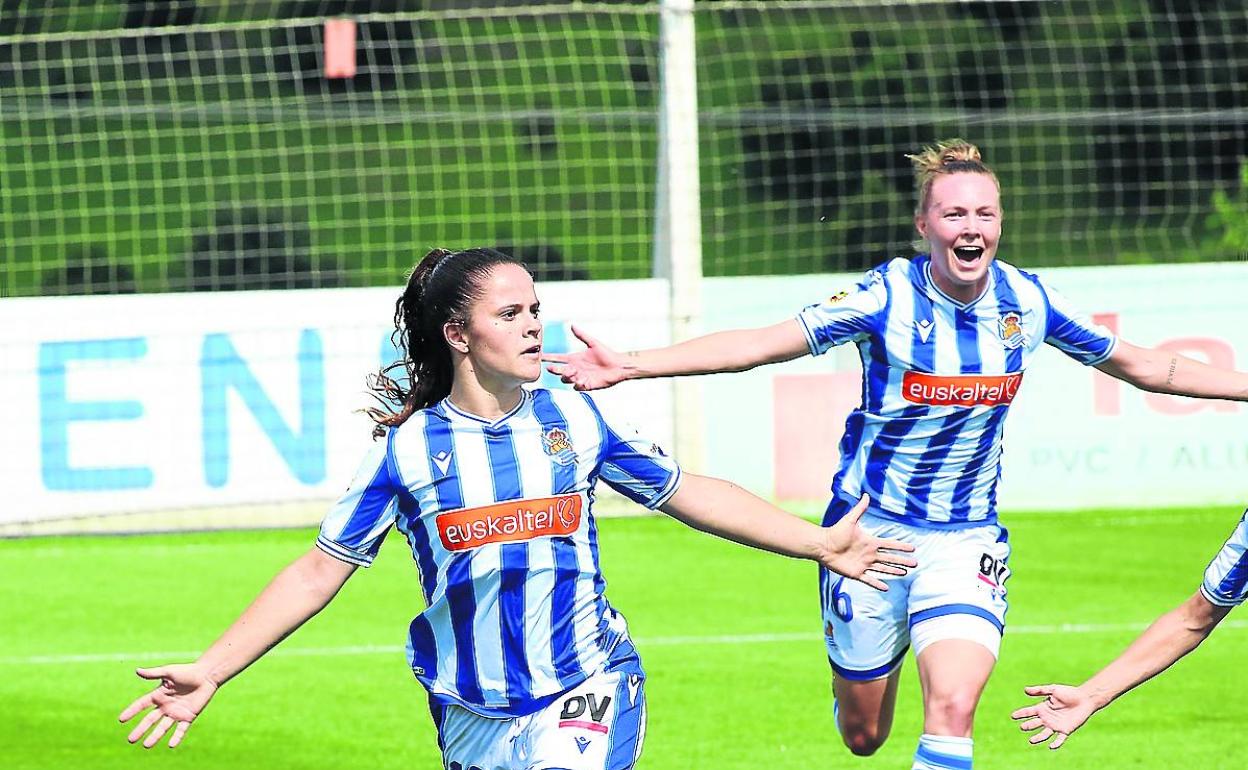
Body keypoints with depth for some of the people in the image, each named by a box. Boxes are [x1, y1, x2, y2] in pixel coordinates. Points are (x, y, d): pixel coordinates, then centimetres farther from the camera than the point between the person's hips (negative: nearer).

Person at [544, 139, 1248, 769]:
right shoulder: (890, 298, -16)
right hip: (873, 528, -1)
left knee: (952, 707, -21)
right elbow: (761, 343, -21)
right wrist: (631, 364, -31)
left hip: (967, 536, 1)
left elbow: (1141, 364, 10)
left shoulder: (1027, 302, -6)